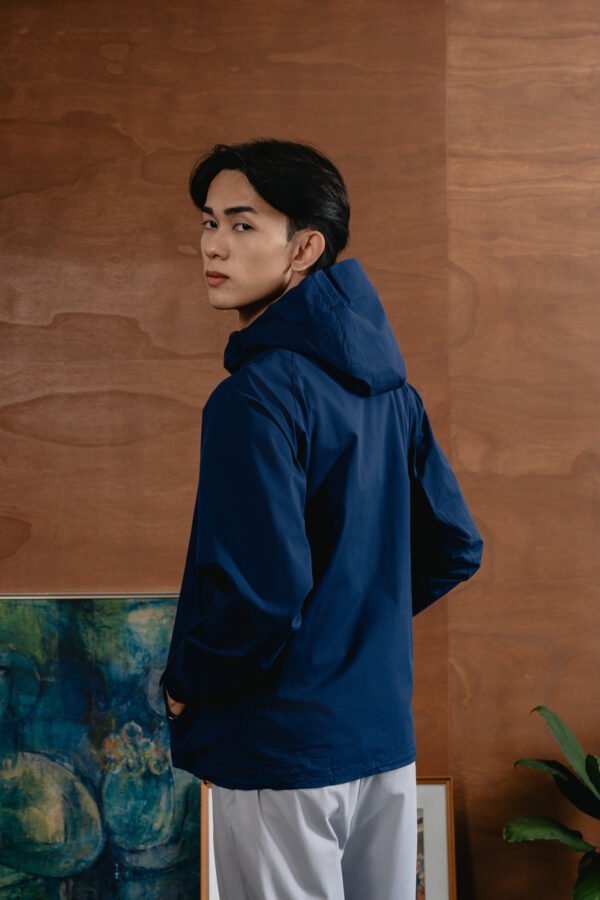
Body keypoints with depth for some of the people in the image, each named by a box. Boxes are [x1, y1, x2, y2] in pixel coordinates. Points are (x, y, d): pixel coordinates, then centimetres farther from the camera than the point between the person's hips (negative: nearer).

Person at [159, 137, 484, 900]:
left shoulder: (258, 395, -19)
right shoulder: (388, 386, 6)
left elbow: (260, 590, -26)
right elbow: (455, 549, 12)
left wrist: (186, 686, -9)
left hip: (282, 751, -8)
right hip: (386, 739, 8)